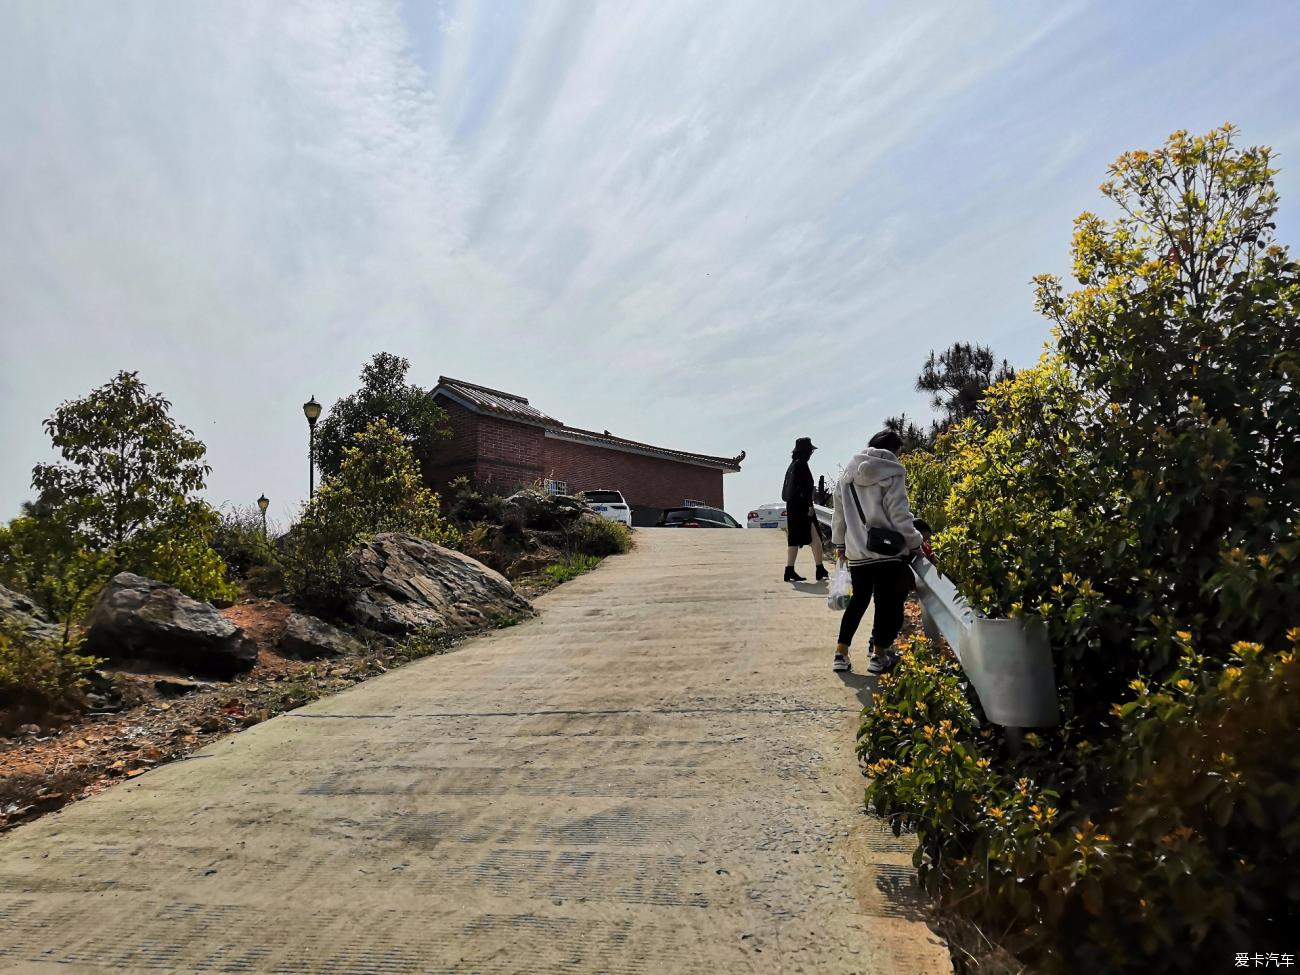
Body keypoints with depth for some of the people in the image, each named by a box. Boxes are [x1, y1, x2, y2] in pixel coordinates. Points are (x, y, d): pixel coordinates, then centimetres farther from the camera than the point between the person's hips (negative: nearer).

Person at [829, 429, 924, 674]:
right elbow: (899, 515, -12)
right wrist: (915, 543, -1)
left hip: (857, 552, 6)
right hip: (888, 551, -5)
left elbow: (839, 514, 14)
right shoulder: (891, 474, -9)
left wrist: (839, 543, 25)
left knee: (858, 600, 17)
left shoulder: (848, 474, 9)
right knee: (887, 602, 8)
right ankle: (879, 655, 13)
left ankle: (841, 654, 15)